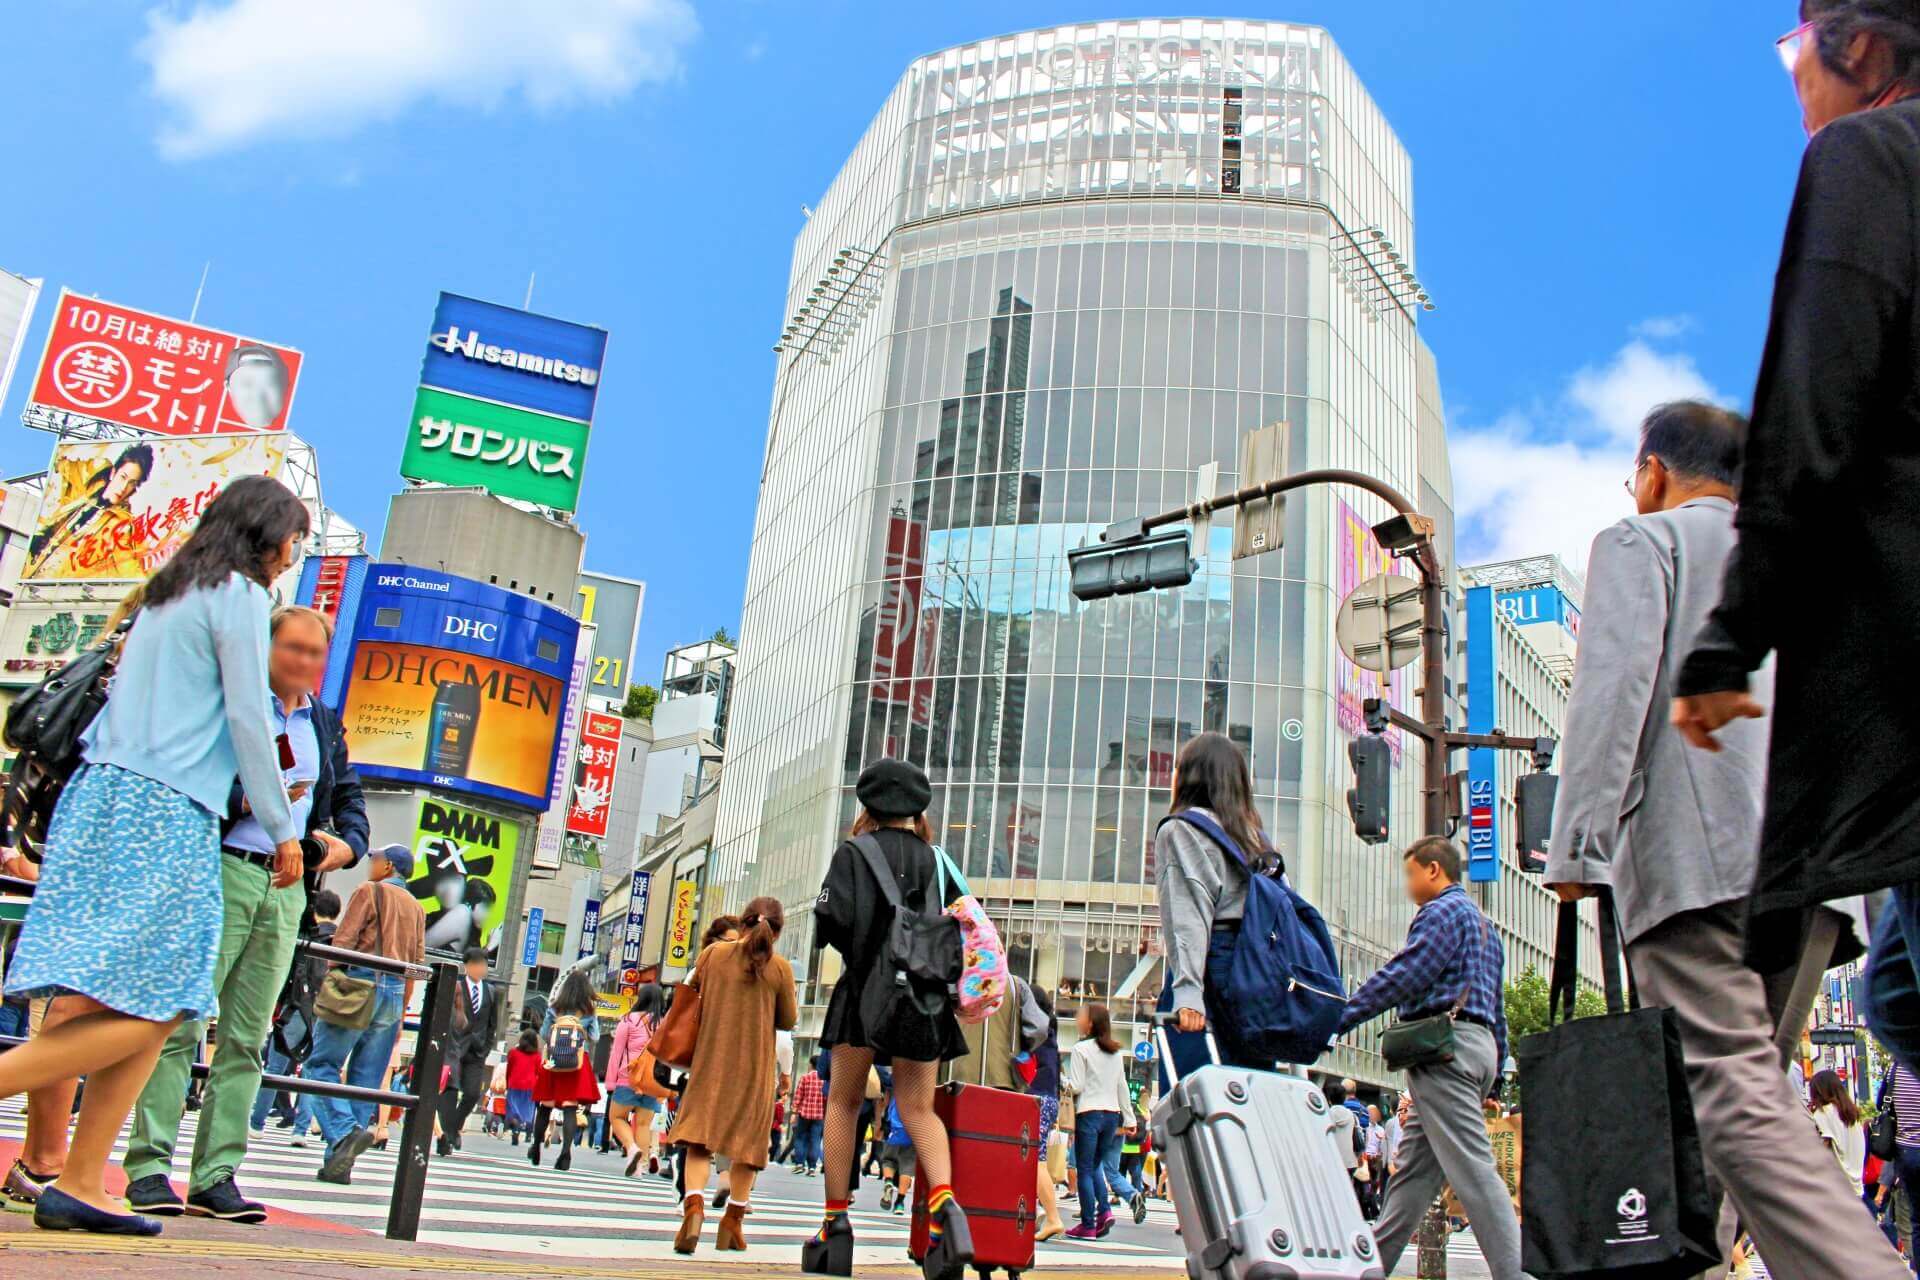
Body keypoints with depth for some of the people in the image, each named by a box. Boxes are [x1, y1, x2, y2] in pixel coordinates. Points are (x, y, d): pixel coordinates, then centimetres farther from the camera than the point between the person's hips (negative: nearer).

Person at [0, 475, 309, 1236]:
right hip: (166, 809, -9)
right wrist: (282, 827, -1)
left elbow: (134, 702, 21)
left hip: (103, 791, 9)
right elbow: (248, 719, -7)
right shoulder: (239, 595, -3)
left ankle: (78, 1185, 1)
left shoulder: (165, 593, 23)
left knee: (155, 1007, 5)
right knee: (146, 1007, -9)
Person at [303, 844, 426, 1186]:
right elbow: (417, 964, 16)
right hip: (394, 993, 6)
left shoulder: (369, 891, 3)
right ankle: (339, 1163, 3)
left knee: (322, 1064, -3)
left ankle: (345, 1131, -23)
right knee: (366, 1079, 5)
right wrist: (400, 1013, 19)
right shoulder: (416, 908, 20)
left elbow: (343, 943, -7)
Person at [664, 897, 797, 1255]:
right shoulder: (780, 967, -6)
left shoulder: (713, 953, -1)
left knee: (699, 1135, 3)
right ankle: (733, 1222, 12)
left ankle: (694, 1205, -19)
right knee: (747, 1138, 10)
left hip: (711, 1060, 1)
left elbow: (692, 991, 13)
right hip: (755, 1065, -1)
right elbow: (788, 1021, 1)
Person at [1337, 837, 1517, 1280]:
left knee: (1472, 1169, -13)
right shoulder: (1482, 924, 27)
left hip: (1445, 1044, -10)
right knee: (1414, 1167, 9)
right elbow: (1497, 1013, 27)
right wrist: (1493, 1078, 28)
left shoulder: (1443, 911, -5)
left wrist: (1339, 1017, -16)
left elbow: (1404, 976, -16)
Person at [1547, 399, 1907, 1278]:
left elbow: (1613, 687, -7)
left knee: (1739, 1103, -15)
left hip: (1697, 859, -7)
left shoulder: (1641, 542, 9)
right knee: (1745, 1098, 10)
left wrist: (1576, 843, -12)